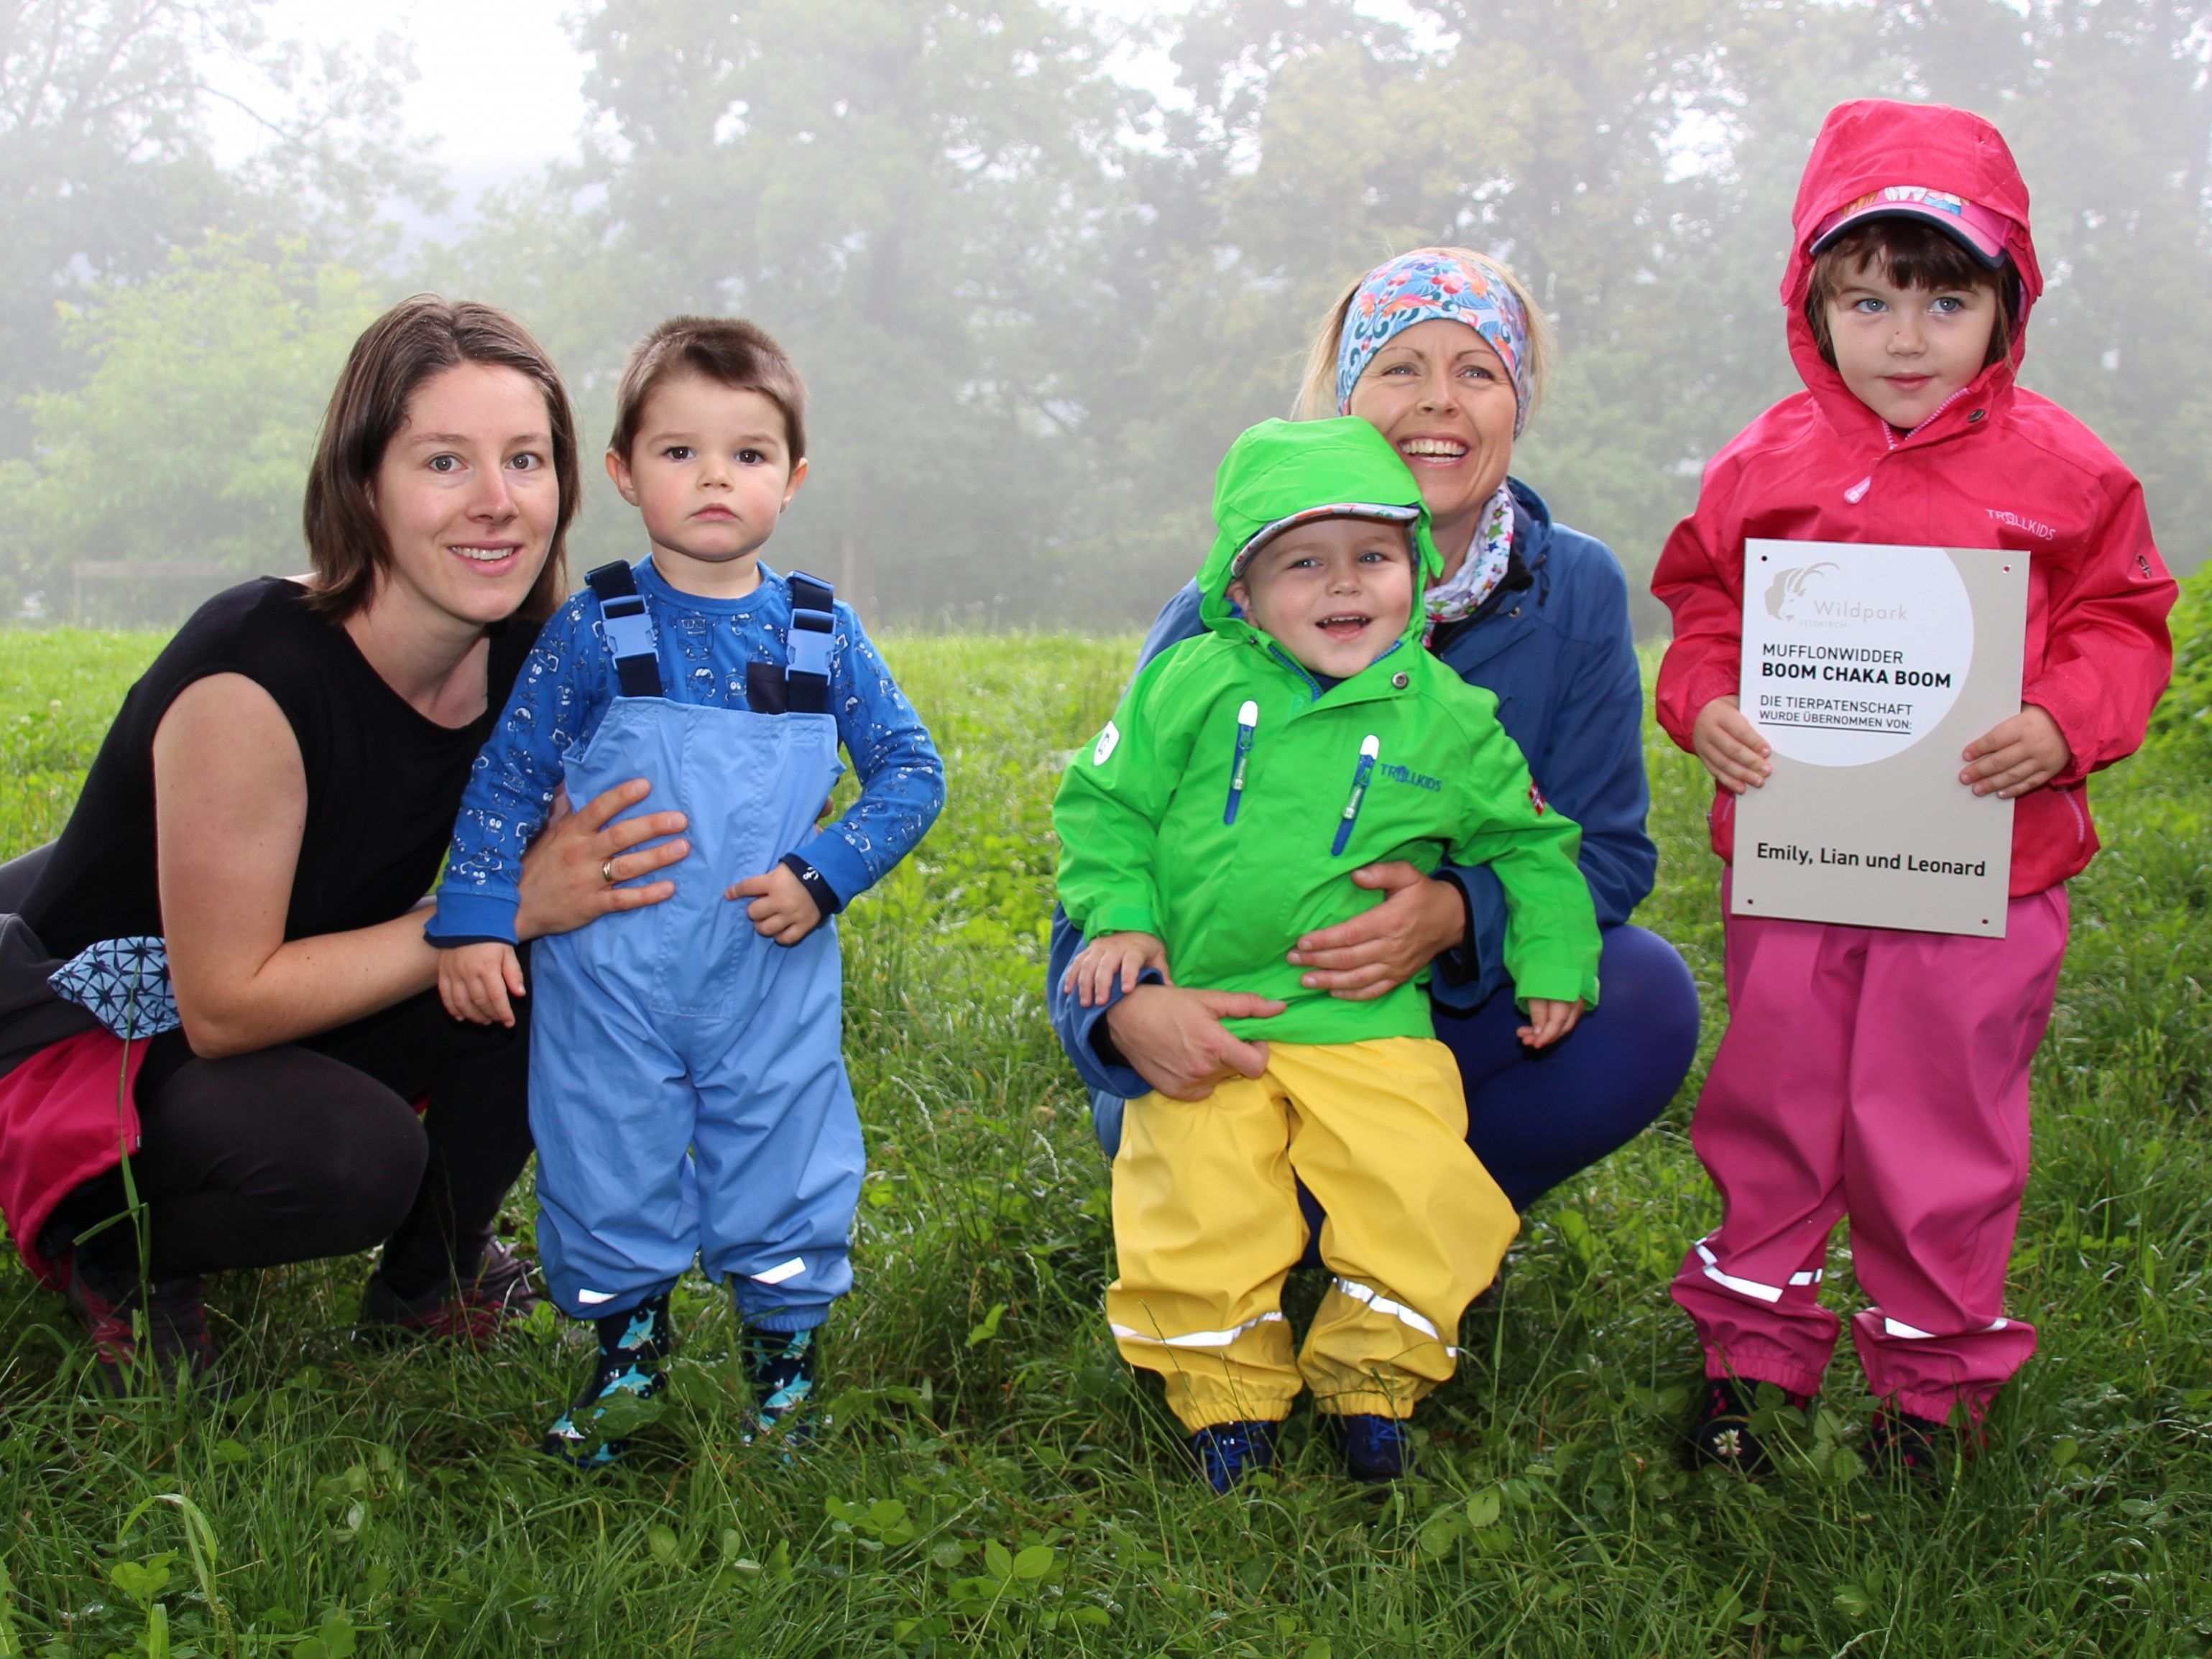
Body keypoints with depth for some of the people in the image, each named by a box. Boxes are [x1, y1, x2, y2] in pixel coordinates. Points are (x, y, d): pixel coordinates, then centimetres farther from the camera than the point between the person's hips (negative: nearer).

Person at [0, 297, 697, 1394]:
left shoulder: (524, 658, -11)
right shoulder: (252, 678, -31)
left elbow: (558, 881, 4)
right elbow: (225, 1007, -28)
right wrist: (513, 906, -31)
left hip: (300, 1015, 6)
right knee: (354, 1156, -33)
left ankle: (435, 1278, 5)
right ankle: (109, 1242, 0)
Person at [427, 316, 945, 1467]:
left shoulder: (825, 638, 3)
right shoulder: (592, 632, -2)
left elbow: (911, 771, 7)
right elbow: (507, 779, 3)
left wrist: (825, 877, -6)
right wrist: (475, 920, -4)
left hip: (776, 979, 1)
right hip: (608, 976, -1)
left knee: (782, 1181, 7)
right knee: (609, 1180, 9)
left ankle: (783, 1368, 28)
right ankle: (627, 1357, 32)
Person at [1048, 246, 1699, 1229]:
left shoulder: (1577, 593, -6)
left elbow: (1607, 848, -8)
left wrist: (1457, 912, -30)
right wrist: (1125, 1007, -39)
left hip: (1463, 999, 2)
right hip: (1246, 1028, -2)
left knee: (1647, 1000, -26)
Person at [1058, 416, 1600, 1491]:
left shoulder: (1447, 718, 3)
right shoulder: (1192, 686, -1)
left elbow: (1528, 840, 16)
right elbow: (1104, 803, 7)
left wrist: (1554, 959, 12)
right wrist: (1121, 915, -4)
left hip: (1367, 1027, 1)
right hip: (1198, 1019, -1)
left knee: (1425, 1198, -13)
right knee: (1202, 1206, -13)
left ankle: (1370, 1373, 14)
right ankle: (1227, 1391, 14)